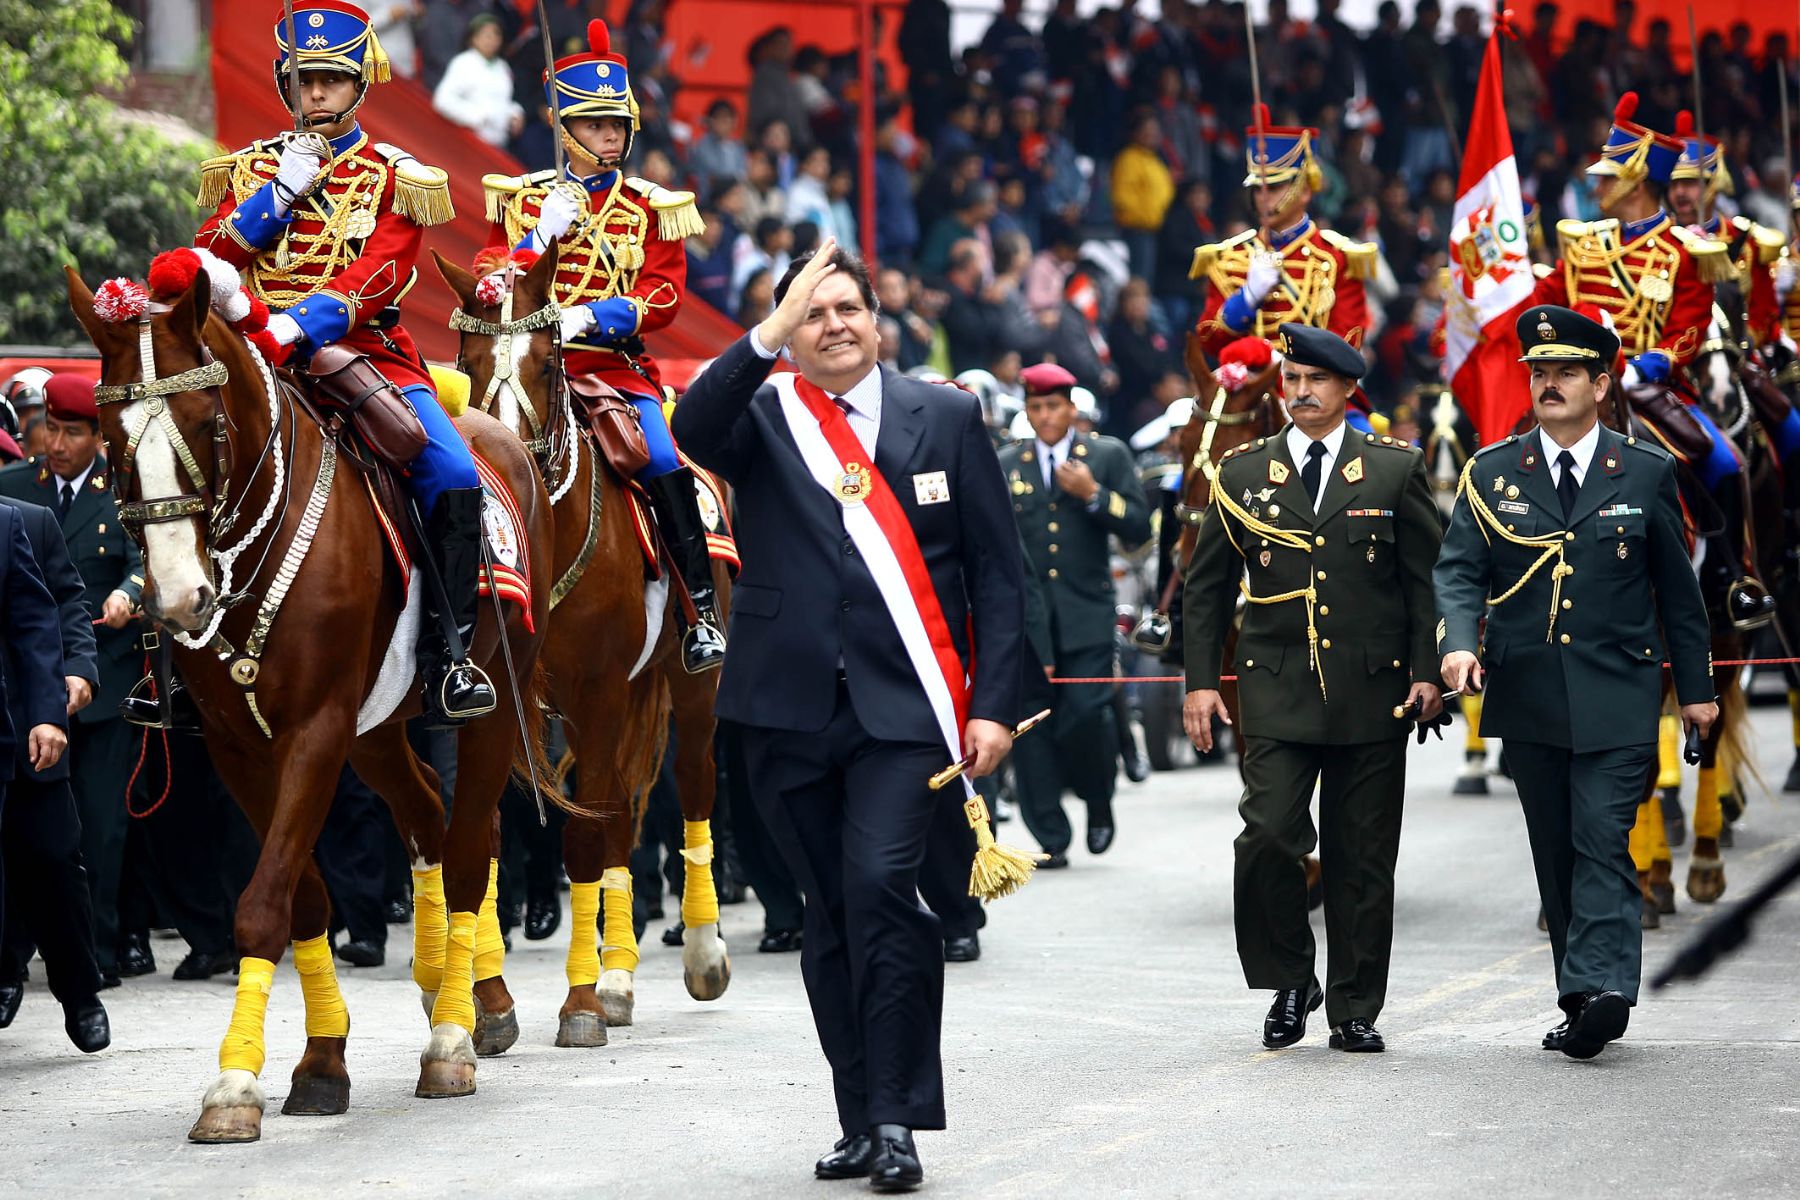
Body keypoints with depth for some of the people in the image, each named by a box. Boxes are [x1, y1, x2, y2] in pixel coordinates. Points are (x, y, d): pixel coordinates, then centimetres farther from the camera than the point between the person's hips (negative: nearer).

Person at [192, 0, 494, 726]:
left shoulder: (394, 178, 7)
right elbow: (206, 262, 2)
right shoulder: (253, 169, 15)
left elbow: (377, 278, -9)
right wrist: (281, 191, -8)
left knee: (454, 478, -22)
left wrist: (298, 325, -25)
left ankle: (448, 660, -14)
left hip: (368, 352, -1)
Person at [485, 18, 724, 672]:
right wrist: (542, 236, -11)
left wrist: (590, 316, -18)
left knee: (662, 459, -24)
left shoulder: (651, 208, 9)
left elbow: (664, 294, -2)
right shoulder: (524, 199, 11)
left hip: (619, 365, -1)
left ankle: (704, 611, -21)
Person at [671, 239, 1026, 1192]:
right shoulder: (759, 420, 8)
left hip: (904, 704, -2)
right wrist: (769, 336, -27)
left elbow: (998, 570, 6)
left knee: (880, 886, -18)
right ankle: (862, 1119, 16)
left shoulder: (947, 418, 8)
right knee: (828, 916, 7)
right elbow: (693, 427, -17)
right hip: (790, 709, 2)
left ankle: (897, 1119, -13)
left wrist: (995, 703, -2)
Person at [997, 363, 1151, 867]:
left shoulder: (1108, 456, 8)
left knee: (1087, 713, -13)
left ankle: (1099, 802, 15)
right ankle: (1051, 839, 2)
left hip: (1087, 615, -2)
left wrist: (1093, 495, -11)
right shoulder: (1004, 465, 13)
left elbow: (1139, 528, 2)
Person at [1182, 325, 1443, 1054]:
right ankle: (1289, 983, 6)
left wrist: (1427, 671, -3)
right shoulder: (1243, 473, 9)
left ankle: (1355, 1009, 13)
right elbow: (1206, 585, 12)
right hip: (1275, 692, 0)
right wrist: (1200, 680, 5)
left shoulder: (1394, 469, 6)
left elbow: (1427, 577, 6)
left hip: (1371, 691, 0)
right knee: (1268, 836, -14)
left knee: (1362, 858, 3)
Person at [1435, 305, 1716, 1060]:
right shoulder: (1492, 474, 7)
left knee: (1602, 841, -15)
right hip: (1528, 699, 3)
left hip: (1616, 697, -3)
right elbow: (1459, 569, 1)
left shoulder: (1646, 473, 4)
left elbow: (1677, 589, 10)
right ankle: (1588, 1000, 13)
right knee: (1555, 854, 7)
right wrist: (1459, 640, -19)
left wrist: (1694, 686, 11)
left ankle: (1599, 990, -23)